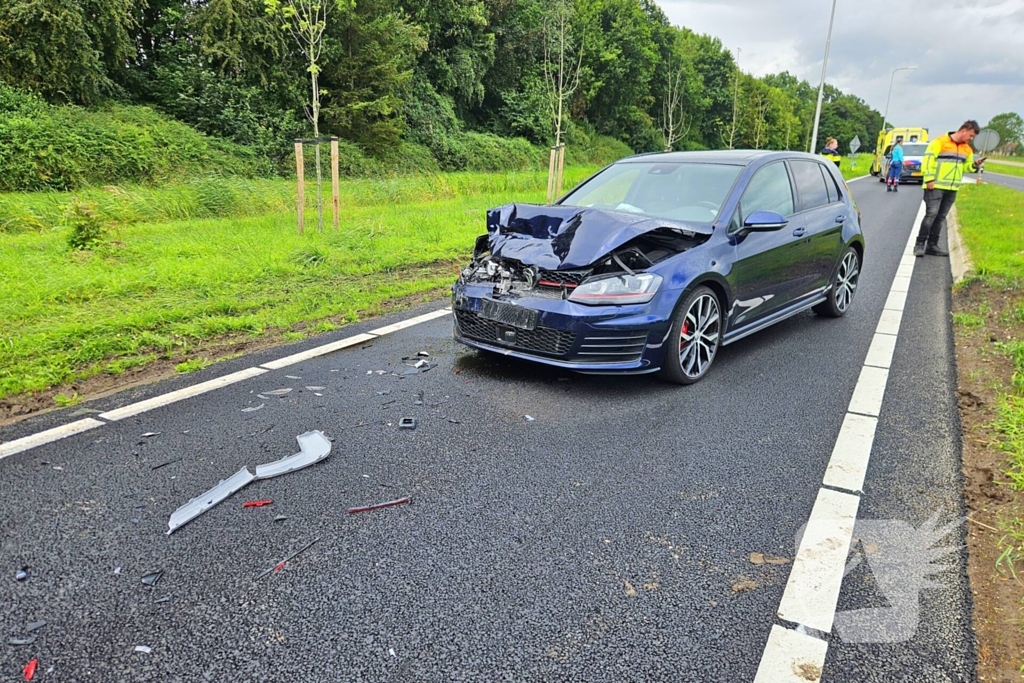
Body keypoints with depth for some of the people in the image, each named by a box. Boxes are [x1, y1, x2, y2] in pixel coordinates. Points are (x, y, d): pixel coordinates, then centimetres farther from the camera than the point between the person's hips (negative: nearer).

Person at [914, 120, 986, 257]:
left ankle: (932, 245, 12)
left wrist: (974, 165, 1)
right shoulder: (940, 142, -8)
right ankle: (920, 244, -7)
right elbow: (928, 160, -12)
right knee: (931, 214, -12)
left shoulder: (967, 149, 15)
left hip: (952, 188, 7)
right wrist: (929, 179, -18)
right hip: (935, 186, -7)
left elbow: (965, 166, 24)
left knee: (941, 217, 8)